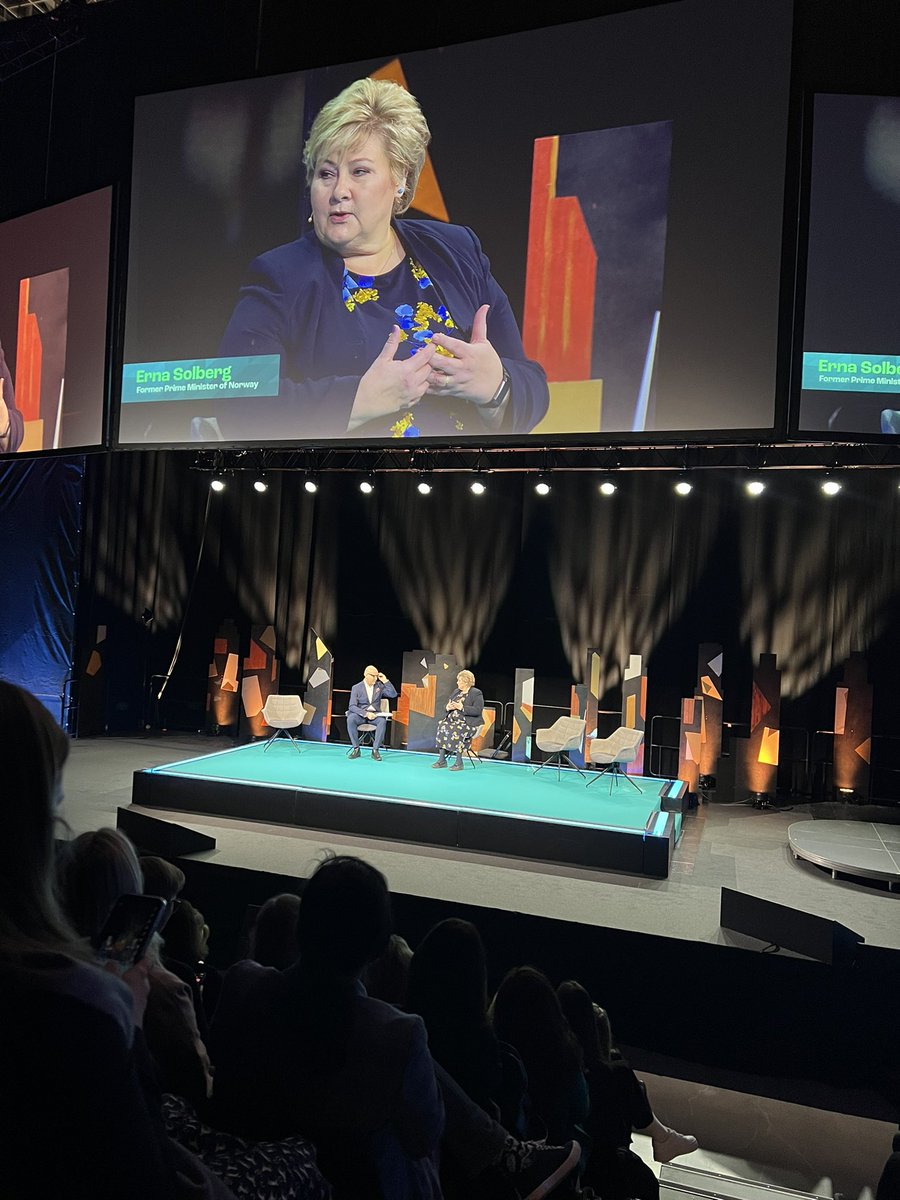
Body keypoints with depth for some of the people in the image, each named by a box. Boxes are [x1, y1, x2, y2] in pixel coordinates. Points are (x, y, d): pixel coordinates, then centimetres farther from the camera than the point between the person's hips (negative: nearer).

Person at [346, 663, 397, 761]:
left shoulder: (379, 686, 9)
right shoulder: (356, 688, 0)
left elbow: (393, 695, 2)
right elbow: (352, 706, -9)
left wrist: (385, 681, -6)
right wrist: (366, 713, -23)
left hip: (374, 714, 1)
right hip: (360, 714, -1)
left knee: (382, 721, -33)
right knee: (350, 719, -34)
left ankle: (375, 750, -26)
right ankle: (356, 749, -24)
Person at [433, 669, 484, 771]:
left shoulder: (476, 693, -5)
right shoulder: (456, 692, 19)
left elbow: (477, 710, -16)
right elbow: (448, 704, 24)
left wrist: (462, 707, -21)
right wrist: (448, 707, -1)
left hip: (469, 722, -7)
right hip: (453, 719, 7)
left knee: (456, 731, -34)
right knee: (441, 727, -20)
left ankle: (459, 762, -25)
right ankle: (442, 760, -21)